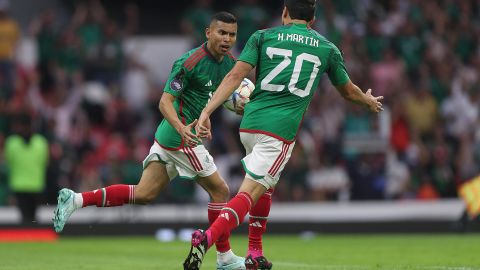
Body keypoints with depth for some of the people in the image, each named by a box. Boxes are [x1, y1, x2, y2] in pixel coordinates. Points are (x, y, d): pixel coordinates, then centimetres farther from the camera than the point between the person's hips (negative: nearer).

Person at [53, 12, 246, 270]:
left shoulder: (230, 63, 8)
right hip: (179, 138, -9)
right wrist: (181, 128, -37)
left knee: (143, 194, 5)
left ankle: (76, 200, 1)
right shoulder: (190, 62, -18)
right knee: (220, 190, -1)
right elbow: (165, 102, -20)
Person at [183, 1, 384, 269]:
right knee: (249, 194, -9)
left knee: (265, 187, 26)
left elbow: (236, 75, -3)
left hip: (250, 124, 3)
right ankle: (207, 238, -33)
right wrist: (370, 101, 48)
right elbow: (348, 90, 26)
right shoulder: (327, 48, 12)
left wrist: (207, 111, -9)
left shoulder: (263, 36, 10)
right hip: (280, 130, -3)